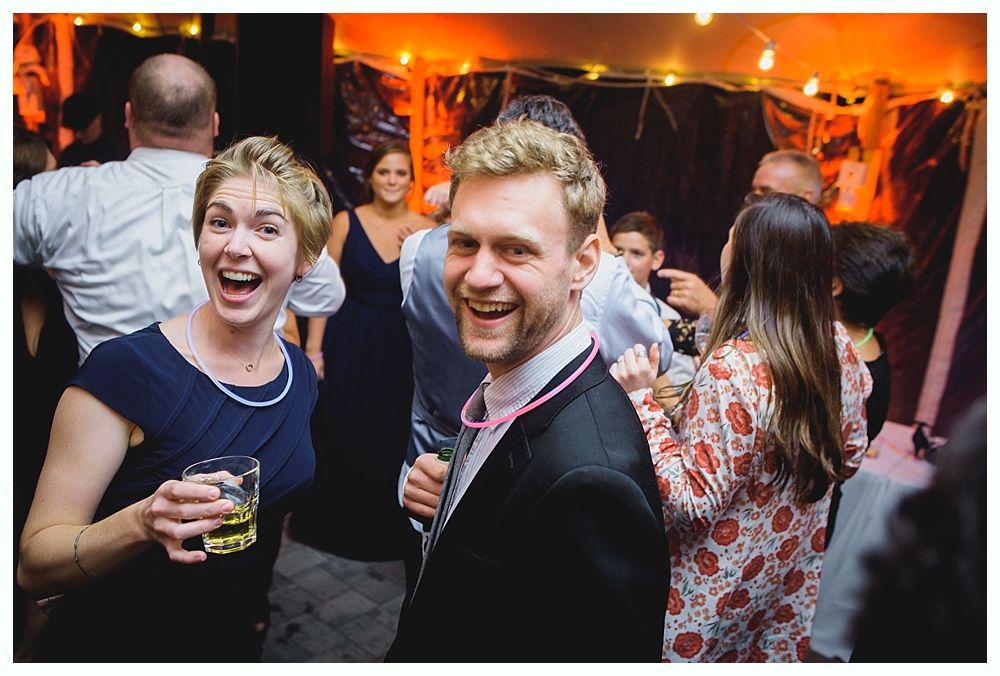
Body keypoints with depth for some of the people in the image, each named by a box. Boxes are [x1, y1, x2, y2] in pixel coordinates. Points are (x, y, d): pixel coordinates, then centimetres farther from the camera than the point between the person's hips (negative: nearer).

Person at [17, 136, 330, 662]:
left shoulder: (301, 376, -6)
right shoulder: (126, 367, -22)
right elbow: (33, 565, -19)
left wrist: (256, 603, 0)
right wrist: (142, 523, -35)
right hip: (112, 644, -4)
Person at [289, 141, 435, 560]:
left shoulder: (425, 228, -1)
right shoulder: (346, 222, -4)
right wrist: (313, 349, -7)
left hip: (400, 349, 1)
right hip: (349, 343, -1)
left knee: (392, 441, 11)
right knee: (340, 437, 9)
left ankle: (386, 529, 33)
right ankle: (333, 522, 32)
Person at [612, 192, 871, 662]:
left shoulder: (731, 369, -31)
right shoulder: (839, 347, -8)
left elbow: (692, 502, -27)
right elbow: (849, 456, 5)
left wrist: (642, 401, -27)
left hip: (717, 593, -6)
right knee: (769, 656, 27)